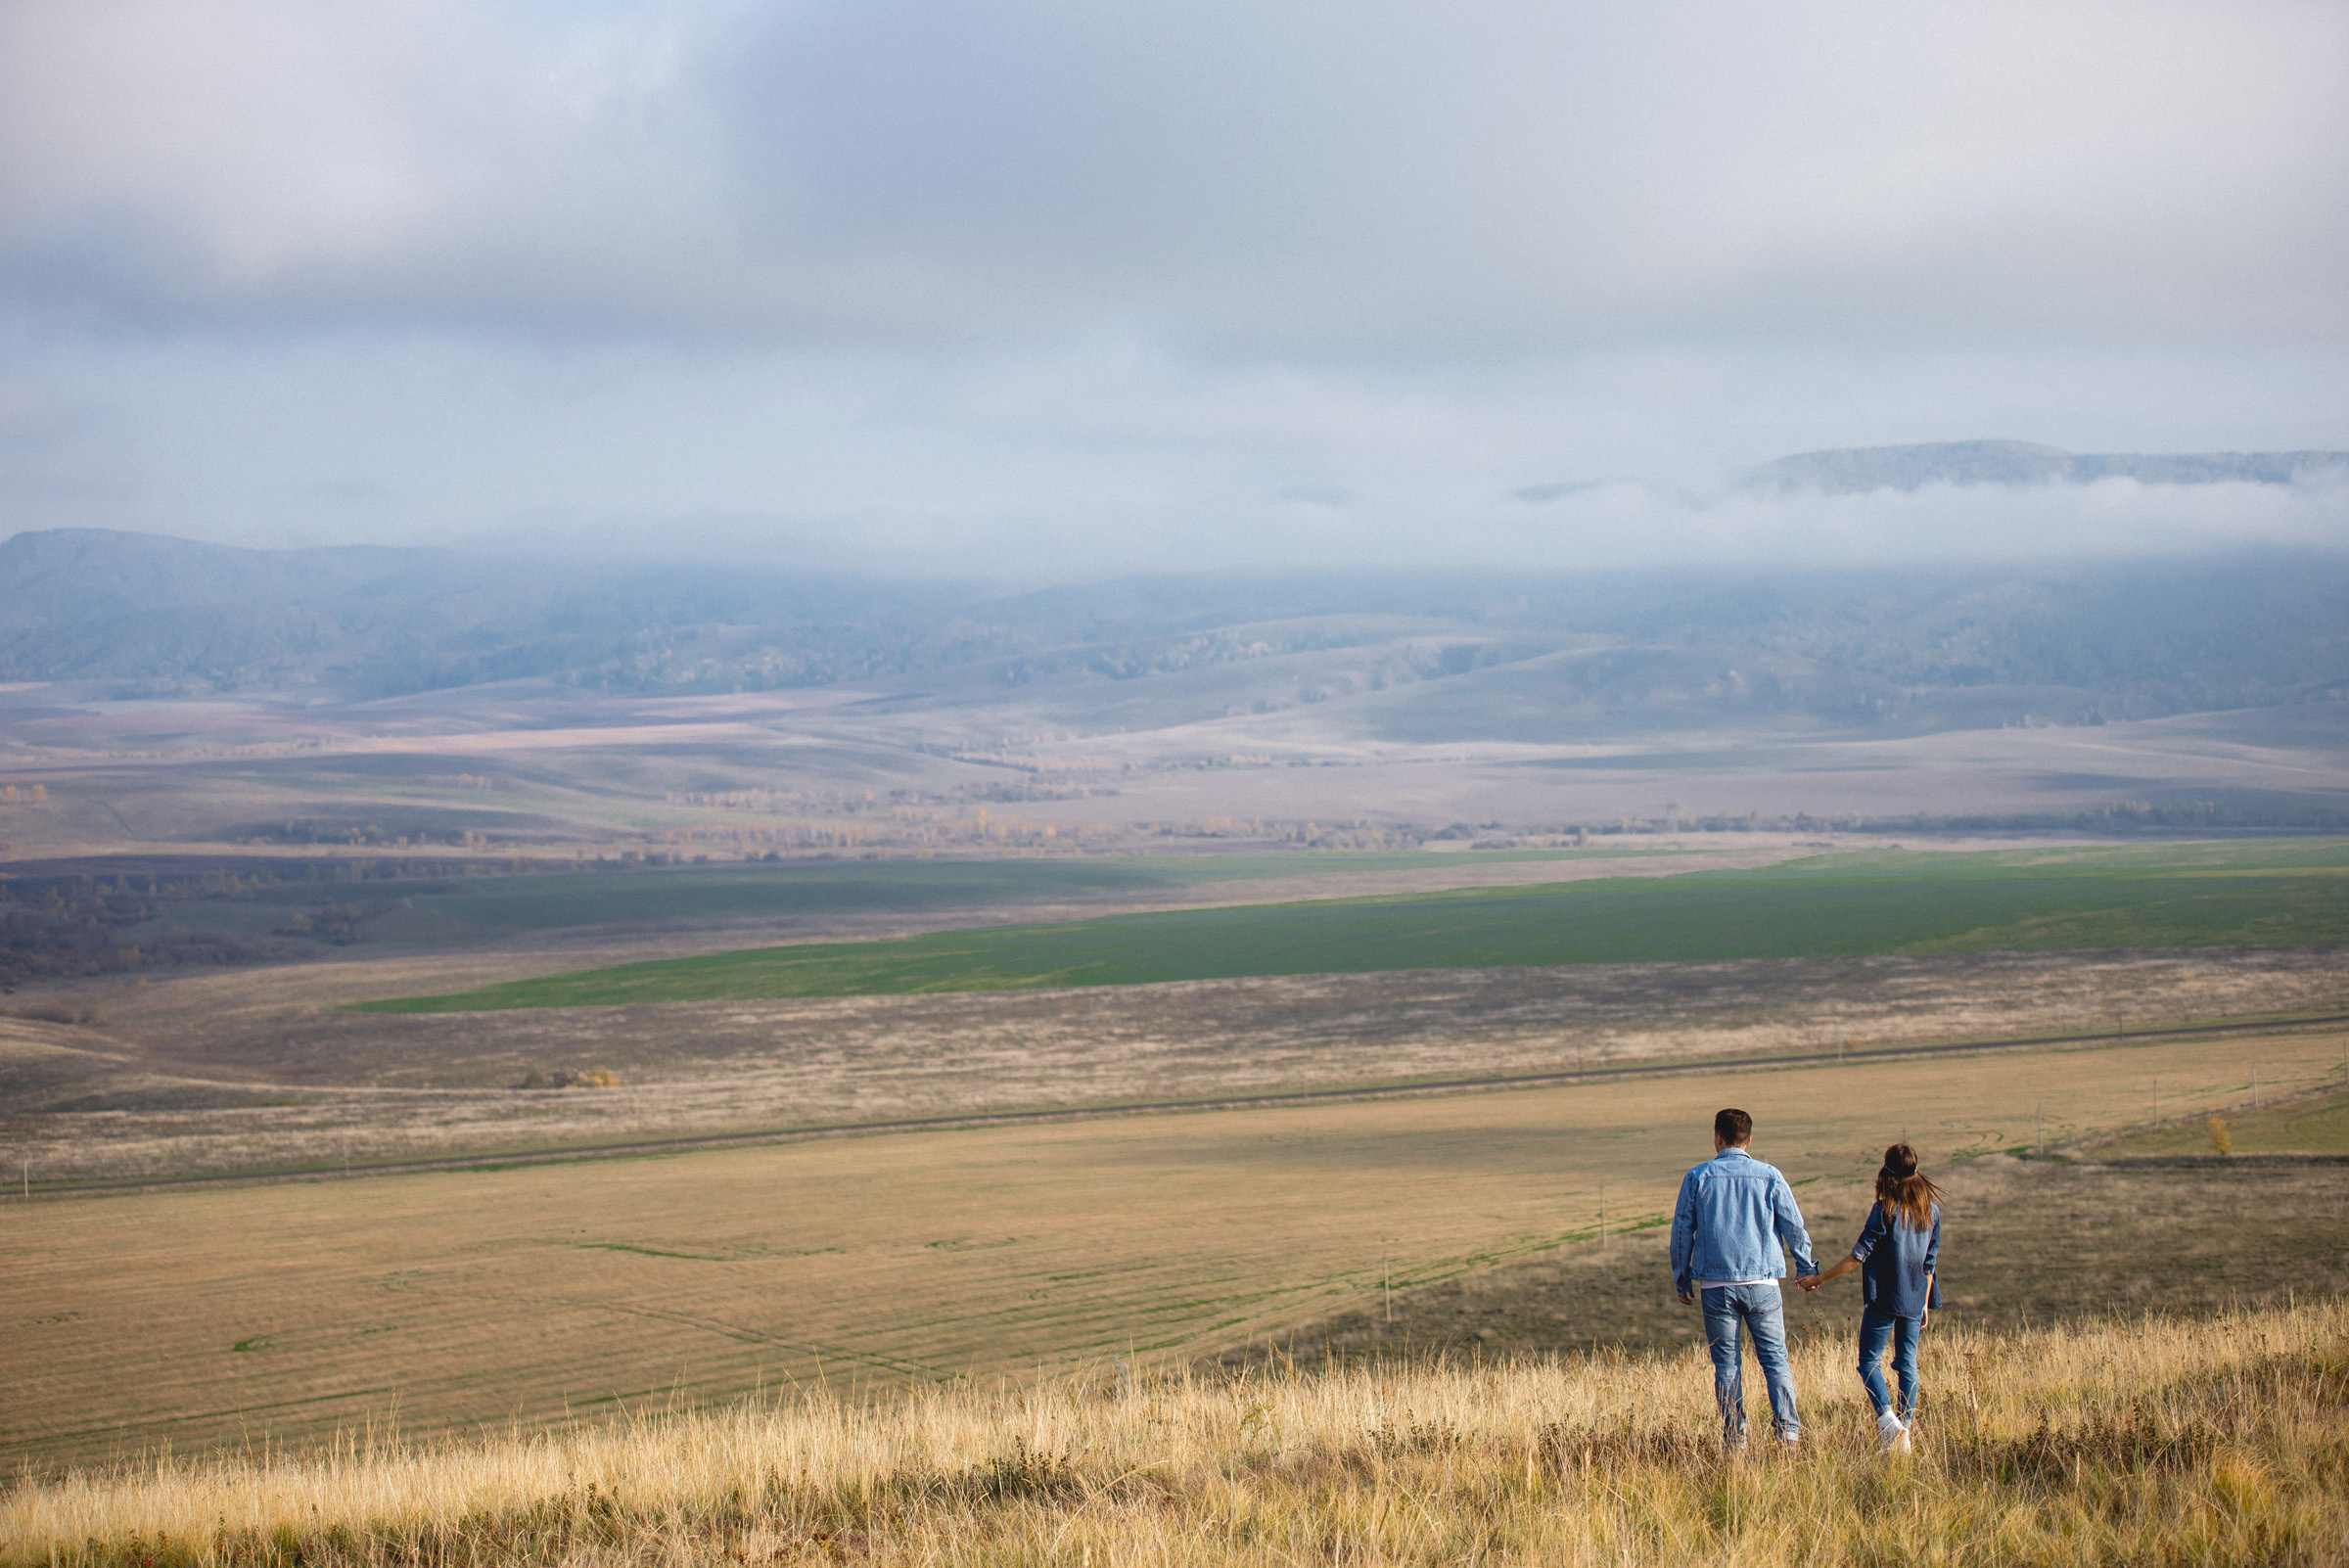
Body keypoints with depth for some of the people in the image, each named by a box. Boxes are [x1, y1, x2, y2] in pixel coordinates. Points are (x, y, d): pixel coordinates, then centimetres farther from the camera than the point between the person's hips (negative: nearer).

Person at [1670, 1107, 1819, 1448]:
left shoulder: (1697, 1177, 1)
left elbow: (1681, 1232, 4)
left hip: (1716, 1285, 0)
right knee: (1775, 1358, 6)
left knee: (1727, 1363, 6)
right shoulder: (1769, 1176, 1)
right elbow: (1794, 1225, 5)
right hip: (1761, 1282, 0)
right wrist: (1805, 1268, 19)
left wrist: (1681, 1281, 13)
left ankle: (1734, 1437, 3)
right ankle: (1788, 1430, -4)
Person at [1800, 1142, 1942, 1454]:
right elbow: (1930, 1262, 9)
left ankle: (1887, 1417, -16)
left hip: (1884, 1299, -5)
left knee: (1869, 1361, 4)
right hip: (1914, 1300, 5)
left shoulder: (1885, 1210, -13)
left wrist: (1819, 1279, -7)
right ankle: (1905, 1431, 10)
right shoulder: (1931, 1211, 3)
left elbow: (1858, 1256, -14)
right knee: (1907, 1363, 12)